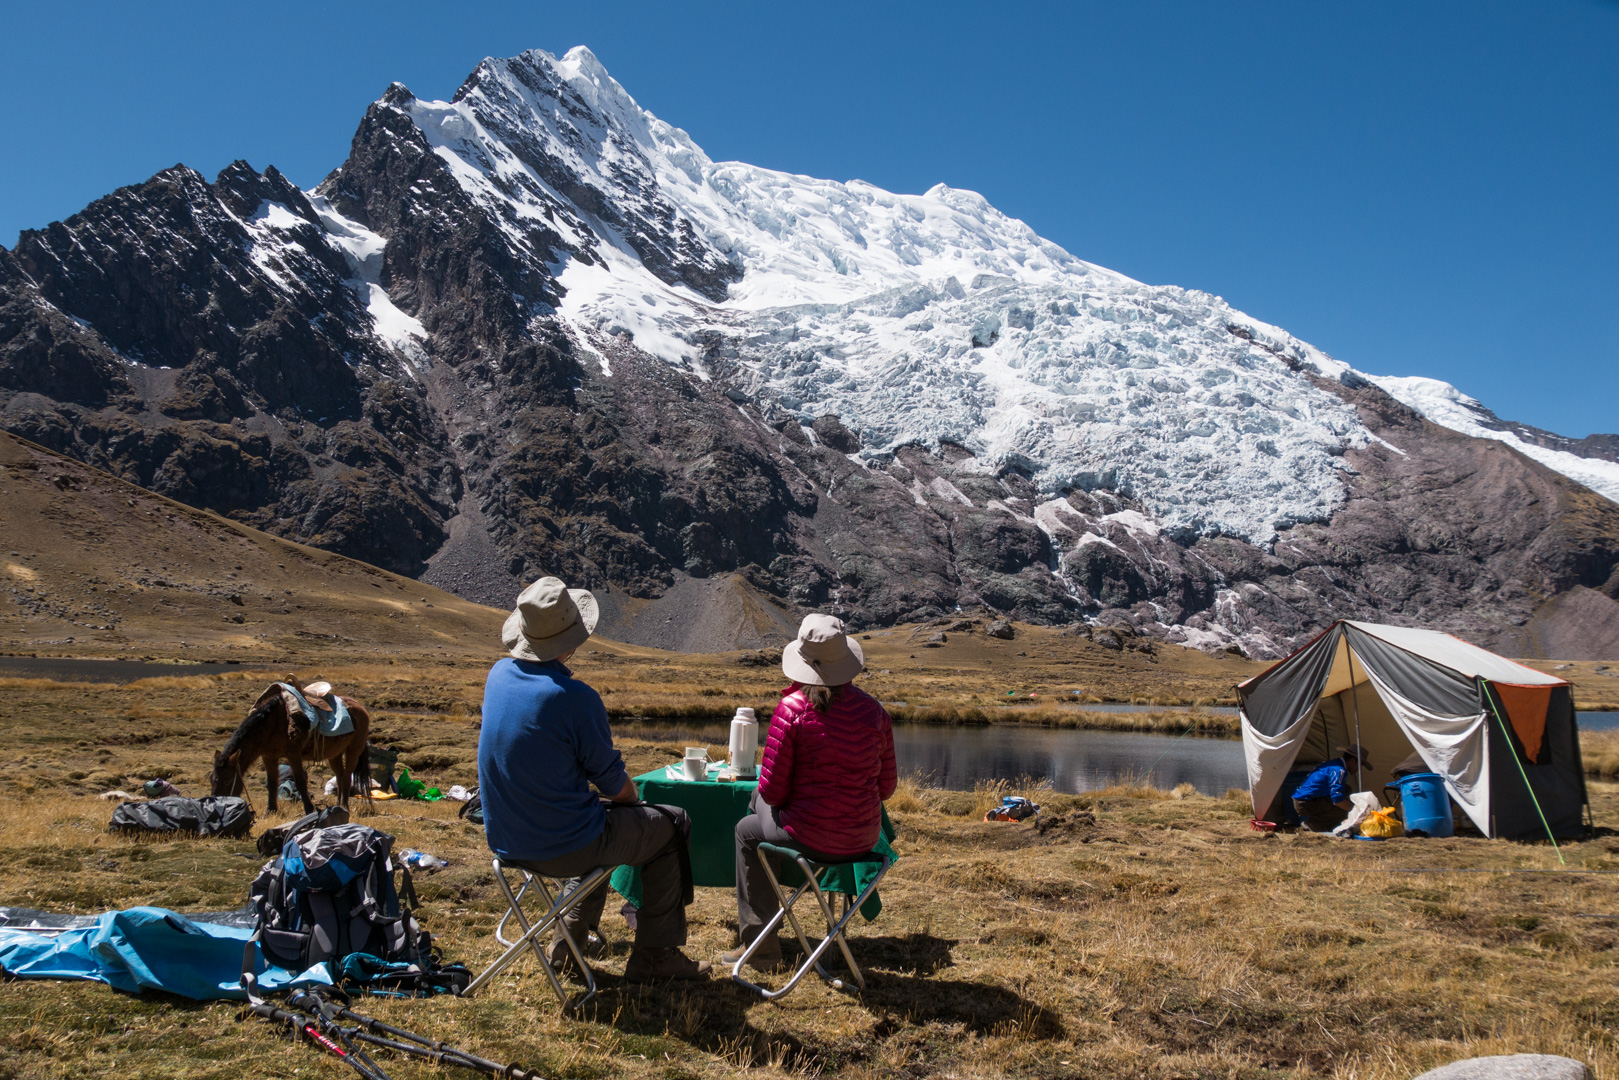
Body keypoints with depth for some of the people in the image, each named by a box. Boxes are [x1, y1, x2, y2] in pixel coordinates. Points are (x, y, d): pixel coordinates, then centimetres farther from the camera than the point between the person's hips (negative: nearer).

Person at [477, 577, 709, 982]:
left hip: (504, 842, 8)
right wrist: (632, 797, 9)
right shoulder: (575, 697, -24)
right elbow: (616, 785, -11)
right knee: (672, 825, 13)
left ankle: (568, 938, 31)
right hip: (562, 849, -8)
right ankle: (654, 954, 19)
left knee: (599, 821, 35)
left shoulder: (498, 675, -3)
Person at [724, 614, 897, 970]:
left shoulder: (792, 709, -16)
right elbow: (886, 786, 5)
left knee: (747, 830, 28)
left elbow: (772, 789, -12)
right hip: (865, 838, 6)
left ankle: (759, 945, 31)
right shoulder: (873, 710, -1)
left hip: (810, 836, -6)